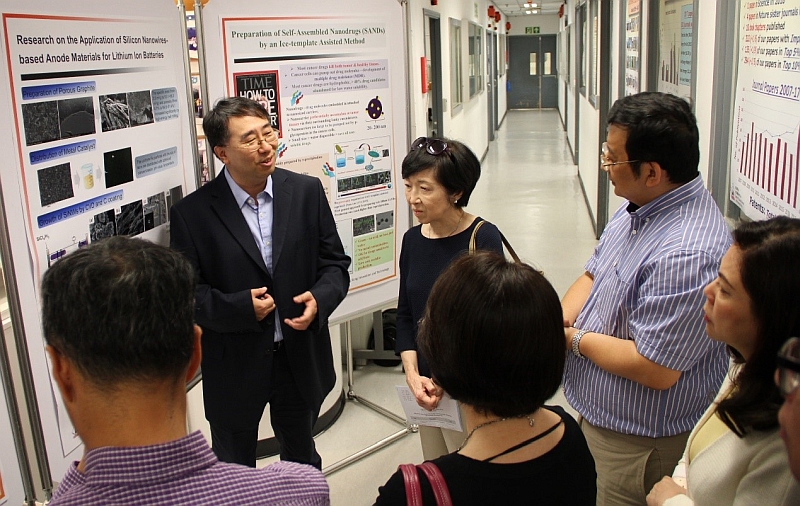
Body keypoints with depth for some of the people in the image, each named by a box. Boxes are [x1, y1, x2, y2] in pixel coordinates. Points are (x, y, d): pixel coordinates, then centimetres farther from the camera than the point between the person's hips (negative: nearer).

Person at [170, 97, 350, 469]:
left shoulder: (307, 191, -4)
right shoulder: (192, 213, -12)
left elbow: (335, 262, 1)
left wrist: (320, 299, -19)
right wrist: (242, 307, -25)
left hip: (301, 359, 2)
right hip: (234, 368, -2)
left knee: (302, 460, 26)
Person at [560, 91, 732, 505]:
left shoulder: (686, 253, -32)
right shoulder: (638, 207, 0)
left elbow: (654, 370, -30)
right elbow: (593, 275, 11)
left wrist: (575, 339, -17)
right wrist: (558, 320, -9)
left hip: (639, 444, -9)